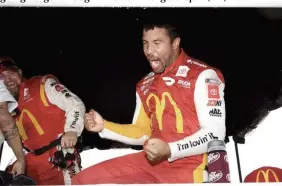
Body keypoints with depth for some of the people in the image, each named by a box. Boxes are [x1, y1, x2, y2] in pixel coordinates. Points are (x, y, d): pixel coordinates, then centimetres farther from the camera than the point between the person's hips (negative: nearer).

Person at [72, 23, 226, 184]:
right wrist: (104, 126, 3)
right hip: (150, 160, 7)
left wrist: (169, 150, -25)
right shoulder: (145, 86, 12)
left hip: (187, 167, -6)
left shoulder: (202, 75, -10)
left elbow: (215, 133, -14)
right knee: (84, 179, -2)